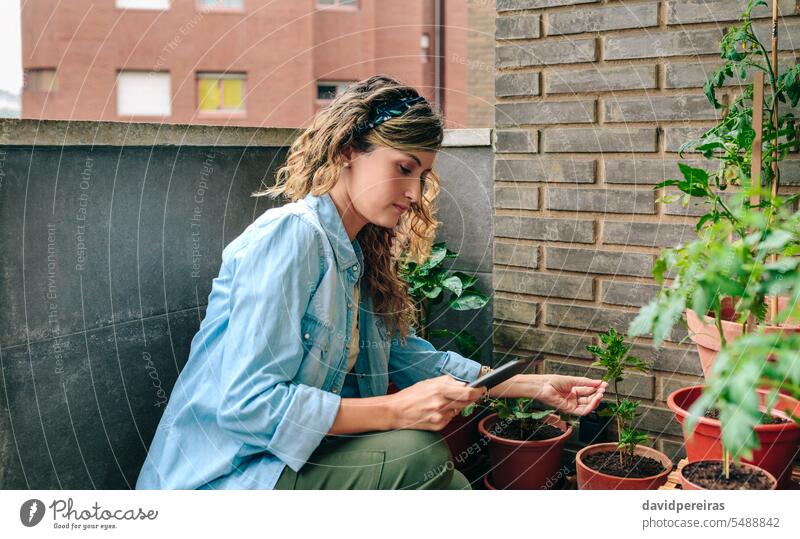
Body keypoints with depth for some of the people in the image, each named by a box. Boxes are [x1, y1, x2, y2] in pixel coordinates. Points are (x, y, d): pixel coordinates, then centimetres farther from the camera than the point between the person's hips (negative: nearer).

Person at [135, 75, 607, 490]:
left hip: (294, 458, 8)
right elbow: (245, 403, -25)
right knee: (420, 453, -22)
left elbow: (411, 356, 15)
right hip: (223, 478, -8)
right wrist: (396, 410, -25)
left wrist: (533, 385, 11)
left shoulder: (362, 257, 7)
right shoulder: (292, 233, -19)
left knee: (452, 485, -6)